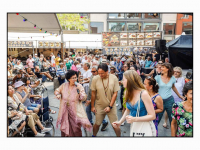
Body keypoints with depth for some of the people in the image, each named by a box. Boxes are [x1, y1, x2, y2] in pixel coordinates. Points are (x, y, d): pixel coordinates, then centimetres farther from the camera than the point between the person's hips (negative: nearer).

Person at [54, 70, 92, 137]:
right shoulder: (64, 85, 0)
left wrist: (79, 92, -29)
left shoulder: (79, 86, -9)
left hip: (75, 111, -2)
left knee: (76, 128, 4)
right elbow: (56, 91, 14)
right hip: (65, 111, 3)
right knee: (65, 128, 15)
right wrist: (58, 95, -6)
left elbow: (83, 98, -13)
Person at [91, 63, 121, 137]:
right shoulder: (95, 79, -13)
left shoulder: (114, 78, -13)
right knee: (97, 124, 12)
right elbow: (93, 93, -3)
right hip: (99, 106, 0)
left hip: (111, 106, 0)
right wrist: (92, 106, 1)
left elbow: (115, 93, -7)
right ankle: (94, 135, 39)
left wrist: (110, 106, -10)